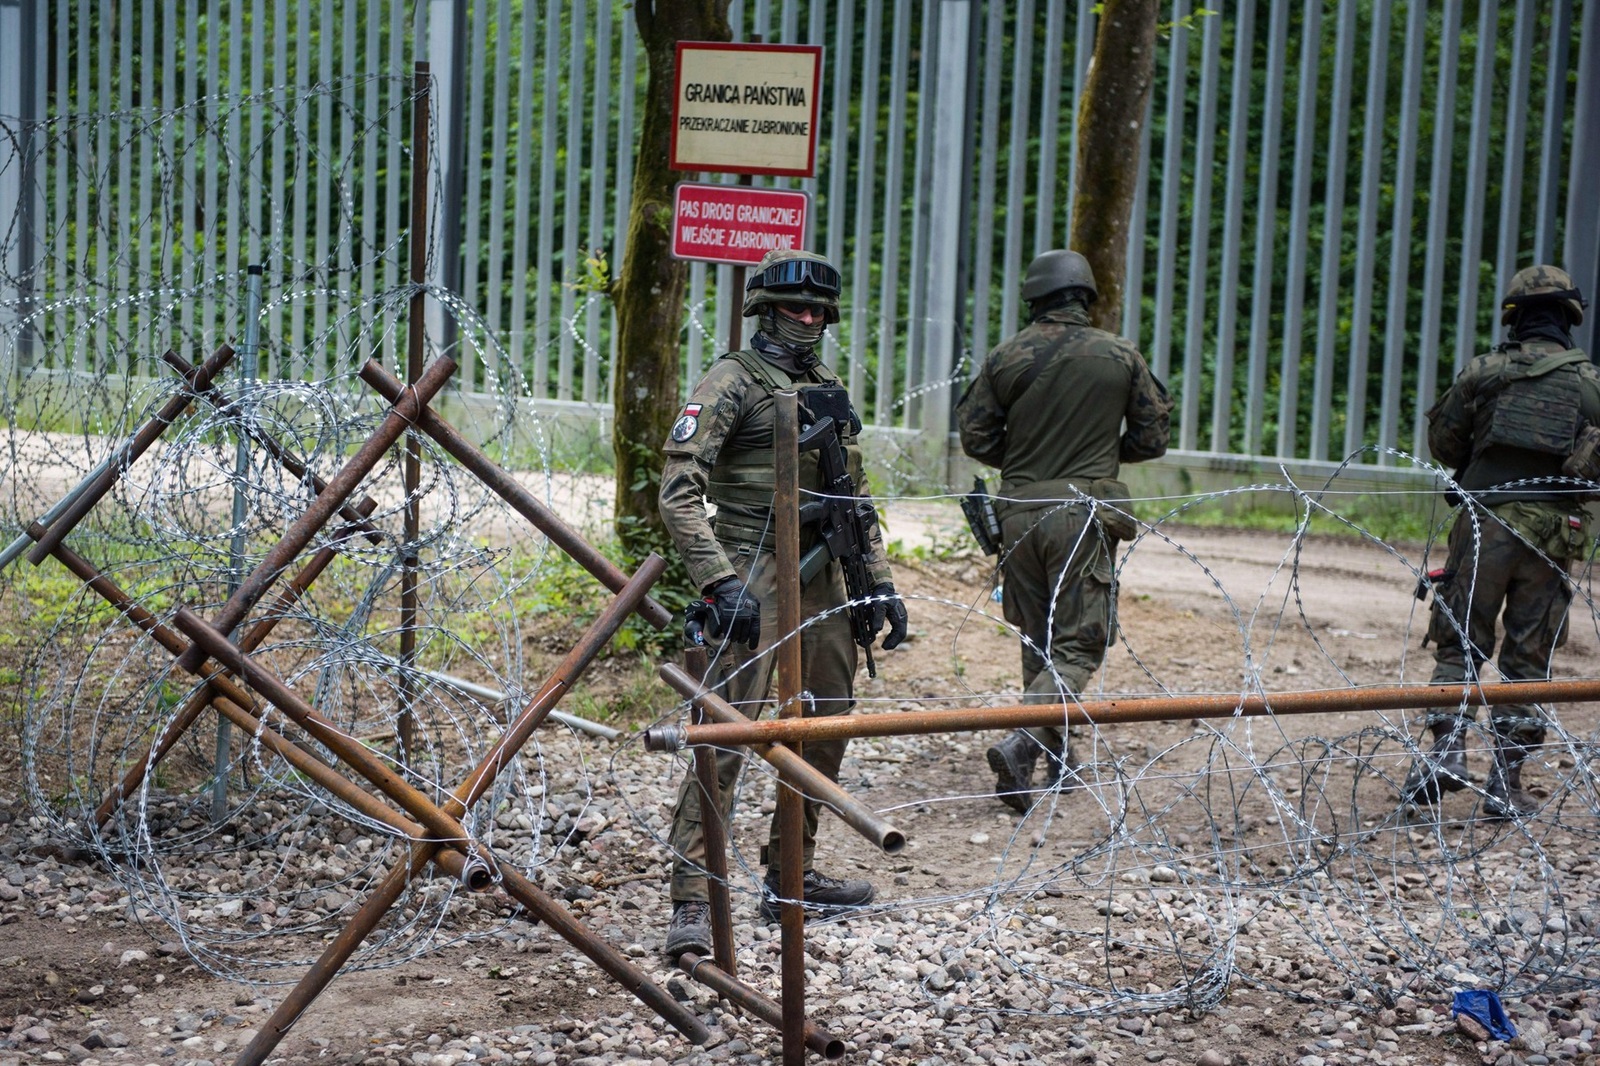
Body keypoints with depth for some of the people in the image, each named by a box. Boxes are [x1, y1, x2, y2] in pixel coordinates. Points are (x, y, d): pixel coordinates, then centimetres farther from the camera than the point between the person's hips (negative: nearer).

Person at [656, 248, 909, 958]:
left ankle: (791, 879, 27)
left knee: (824, 729, 13)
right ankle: (692, 903, -11)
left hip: (823, 580, 8)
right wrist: (719, 581, -24)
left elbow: (855, 496, 23)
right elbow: (680, 490, -15)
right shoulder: (732, 382, -6)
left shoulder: (830, 392, 17)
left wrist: (880, 581, 15)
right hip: (754, 579, -8)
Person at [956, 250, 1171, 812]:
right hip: (1083, 512, -3)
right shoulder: (1122, 356, -1)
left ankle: (1055, 755, 26)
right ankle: (1021, 744, -20)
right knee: (1078, 644, 0)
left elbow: (975, 437, 4)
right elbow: (1152, 437, 5)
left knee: (1038, 638, 17)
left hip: (1019, 510, 3)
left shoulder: (1006, 357, 1)